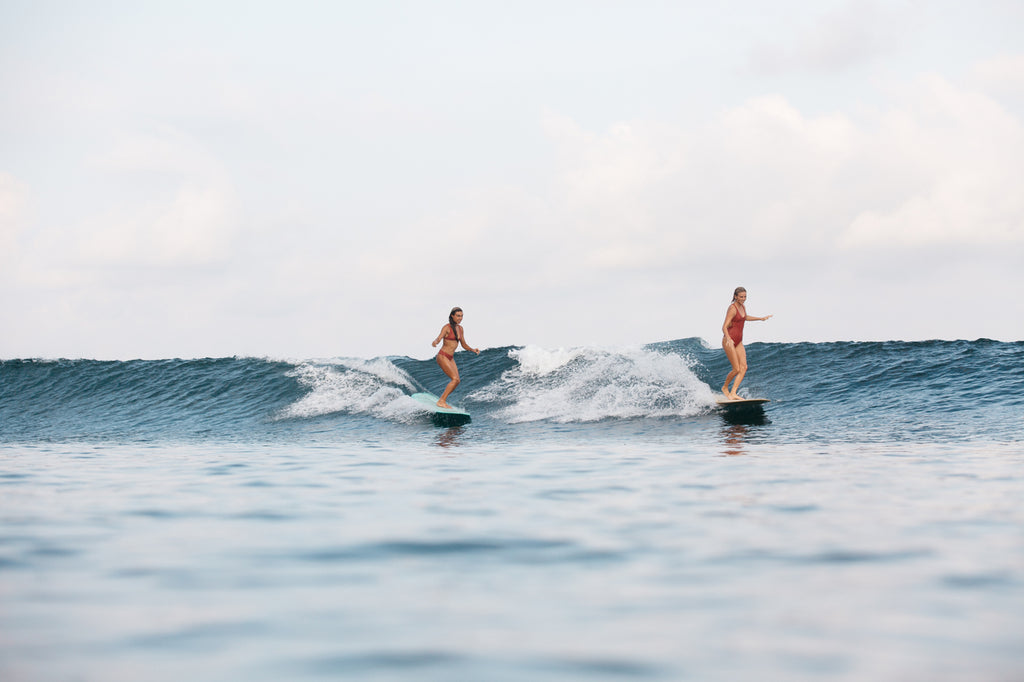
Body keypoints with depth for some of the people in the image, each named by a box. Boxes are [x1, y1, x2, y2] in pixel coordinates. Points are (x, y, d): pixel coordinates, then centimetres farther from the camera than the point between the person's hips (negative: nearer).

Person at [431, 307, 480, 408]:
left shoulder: (460, 328, 10)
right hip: (443, 356, -8)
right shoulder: (447, 327, -12)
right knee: (455, 379, -17)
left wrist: (472, 350, 0)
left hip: (450, 358, 8)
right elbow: (439, 338, -25)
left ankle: (442, 400, 13)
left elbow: (463, 344, 17)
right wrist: (435, 342, -48)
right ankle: (441, 401, -15)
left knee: (457, 381, 3)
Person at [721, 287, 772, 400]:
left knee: (743, 368, -6)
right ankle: (725, 387, 16)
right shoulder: (732, 309, -16)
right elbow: (724, 327, -22)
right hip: (729, 341, -9)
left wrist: (760, 318, 38)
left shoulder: (742, 306, 9)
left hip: (738, 342, 9)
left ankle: (733, 393, -9)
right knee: (736, 369, -10)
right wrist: (728, 339, -39)